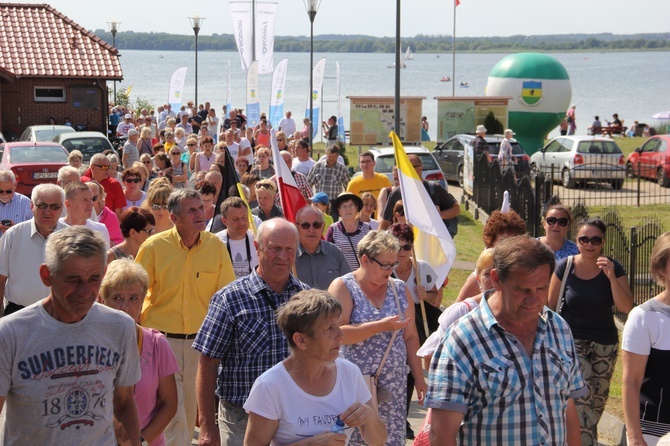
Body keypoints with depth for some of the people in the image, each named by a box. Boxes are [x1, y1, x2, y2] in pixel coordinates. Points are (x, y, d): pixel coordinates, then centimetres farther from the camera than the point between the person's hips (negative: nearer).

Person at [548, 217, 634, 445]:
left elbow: (626, 307, -14)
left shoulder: (613, 268, -6)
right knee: (582, 400, -17)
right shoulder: (565, 267, -9)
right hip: (572, 340, -3)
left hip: (605, 344, 3)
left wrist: (611, 277, -25)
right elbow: (551, 305, 2)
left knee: (598, 401, 12)